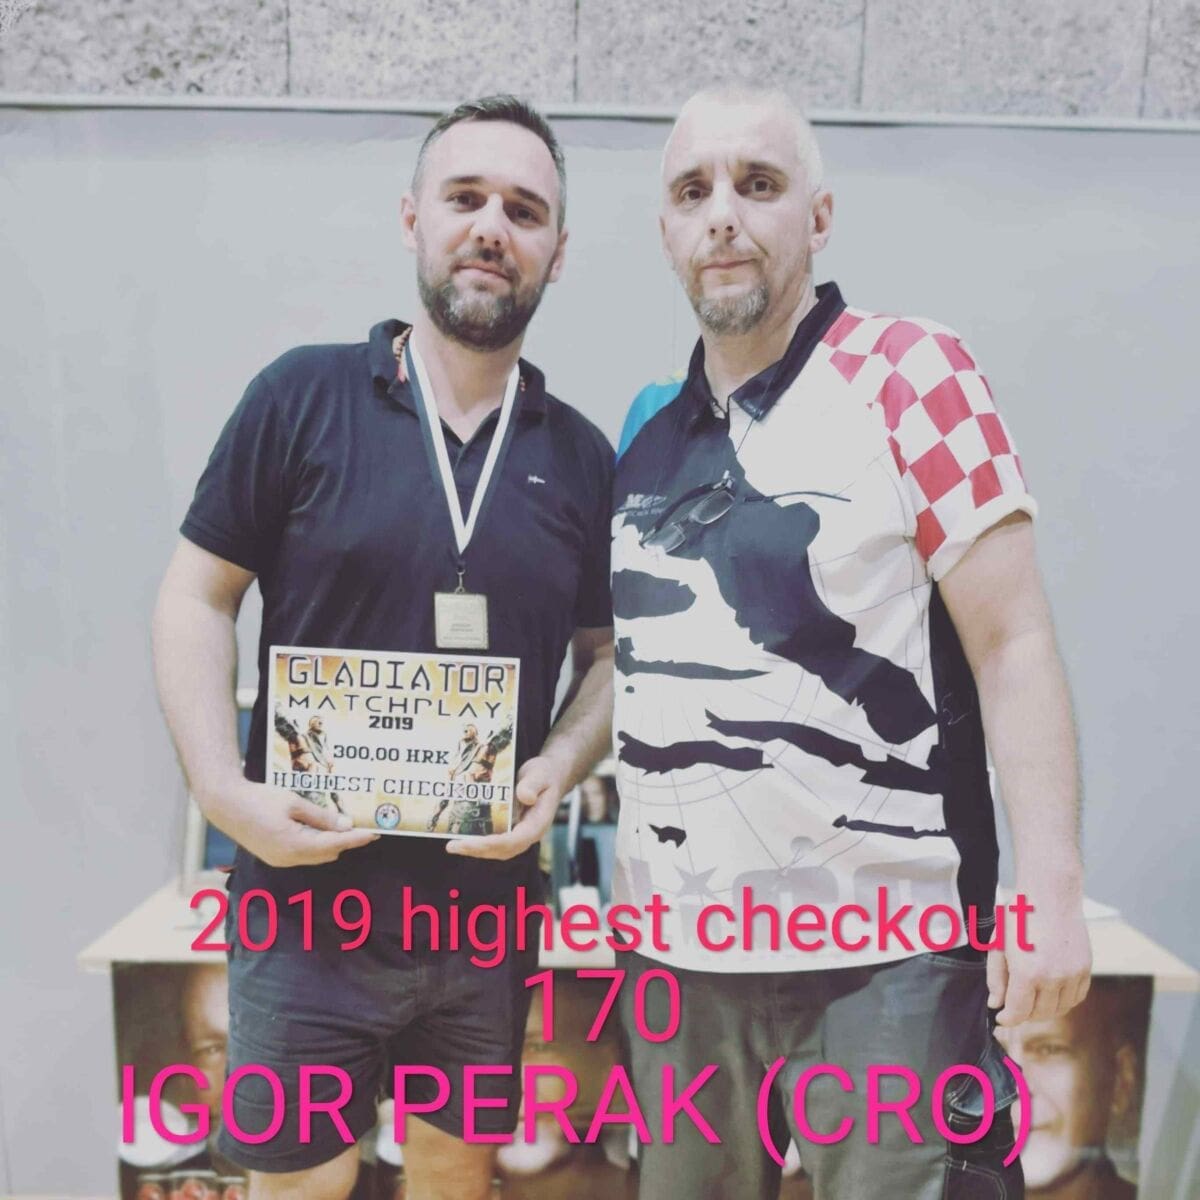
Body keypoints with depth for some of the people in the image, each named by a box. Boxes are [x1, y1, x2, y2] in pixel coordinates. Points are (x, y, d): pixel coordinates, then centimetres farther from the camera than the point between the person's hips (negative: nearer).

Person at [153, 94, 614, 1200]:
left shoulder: (580, 455, 2)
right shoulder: (304, 395, -6)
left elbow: (607, 655, 8)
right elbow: (196, 599, -2)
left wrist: (558, 770, -10)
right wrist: (224, 790, -13)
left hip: (491, 915, 3)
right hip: (306, 904, -2)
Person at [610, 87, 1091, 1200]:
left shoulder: (910, 372, -6)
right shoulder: (645, 427, 8)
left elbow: (1011, 643, -9)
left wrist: (1048, 885, -14)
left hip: (883, 950, -5)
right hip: (675, 946, 5)